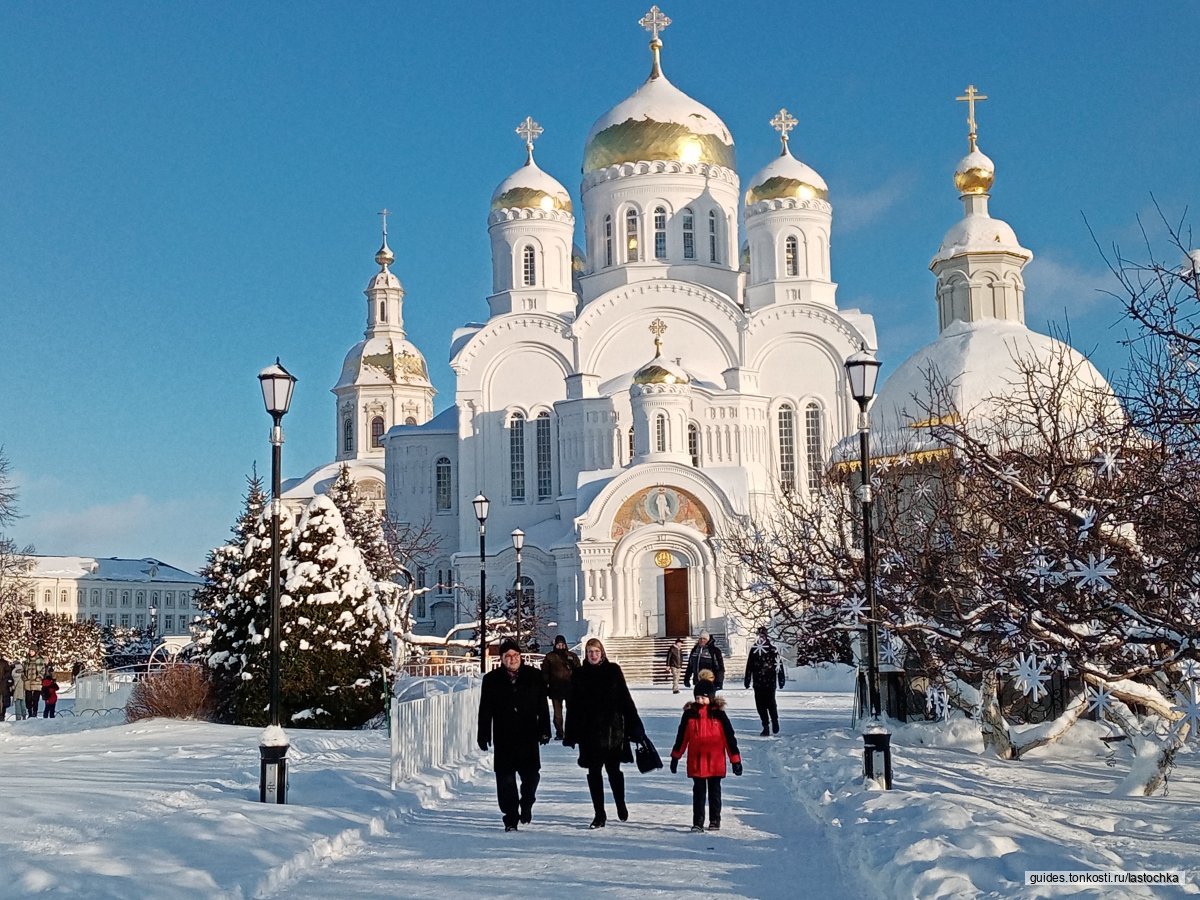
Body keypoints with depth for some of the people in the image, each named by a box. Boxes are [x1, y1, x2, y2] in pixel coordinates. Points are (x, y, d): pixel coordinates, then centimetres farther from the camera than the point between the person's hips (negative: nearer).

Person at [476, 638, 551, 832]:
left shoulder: (534, 676, 3)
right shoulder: (491, 680, 2)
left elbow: (543, 707, 6)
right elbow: (485, 711, 3)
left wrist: (544, 730, 2)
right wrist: (483, 736, 0)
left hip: (529, 738, 0)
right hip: (504, 740, 0)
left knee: (531, 775, 0)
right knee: (506, 780, -1)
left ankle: (526, 805, 29)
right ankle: (510, 818, 9)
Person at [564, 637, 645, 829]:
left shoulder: (613, 670, 1)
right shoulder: (579, 674, 4)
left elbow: (625, 699, 2)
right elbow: (572, 705, 6)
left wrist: (634, 725, 0)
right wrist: (571, 734, 3)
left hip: (612, 729, -1)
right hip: (589, 731, 1)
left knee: (613, 770, 7)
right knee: (594, 772, 3)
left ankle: (621, 804, 31)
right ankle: (599, 814, 12)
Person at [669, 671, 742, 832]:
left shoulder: (718, 714, -6)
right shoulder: (689, 714, 0)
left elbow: (729, 737, -1)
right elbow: (681, 737, 9)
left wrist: (735, 760, -1)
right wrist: (675, 757, 11)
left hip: (715, 760, -1)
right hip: (696, 761, 1)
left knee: (714, 791, 10)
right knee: (698, 792, 5)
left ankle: (715, 821, 22)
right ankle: (697, 822, 10)